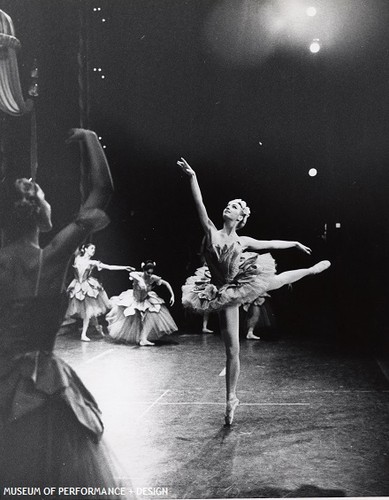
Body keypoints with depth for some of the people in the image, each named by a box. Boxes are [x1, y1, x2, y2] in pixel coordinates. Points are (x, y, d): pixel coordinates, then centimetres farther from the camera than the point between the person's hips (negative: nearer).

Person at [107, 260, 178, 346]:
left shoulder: (153, 278, -23)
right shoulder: (139, 275, -31)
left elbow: (166, 283, -10)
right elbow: (131, 274, -56)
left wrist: (172, 295, -16)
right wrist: (140, 280, -74)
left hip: (145, 300, 2)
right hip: (134, 300, -2)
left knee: (150, 318, -17)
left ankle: (143, 339, -15)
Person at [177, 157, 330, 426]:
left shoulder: (243, 241, 0)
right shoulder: (212, 232, -8)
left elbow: (271, 243, 16)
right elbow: (199, 204, -19)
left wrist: (295, 244, 27)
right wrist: (192, 177, -28)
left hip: (245, 284, 3)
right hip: (225, 294, -3)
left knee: (276, 280, 17)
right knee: (232, 350, 0)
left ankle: (311, 270, 54)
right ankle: (231, 399, 13)